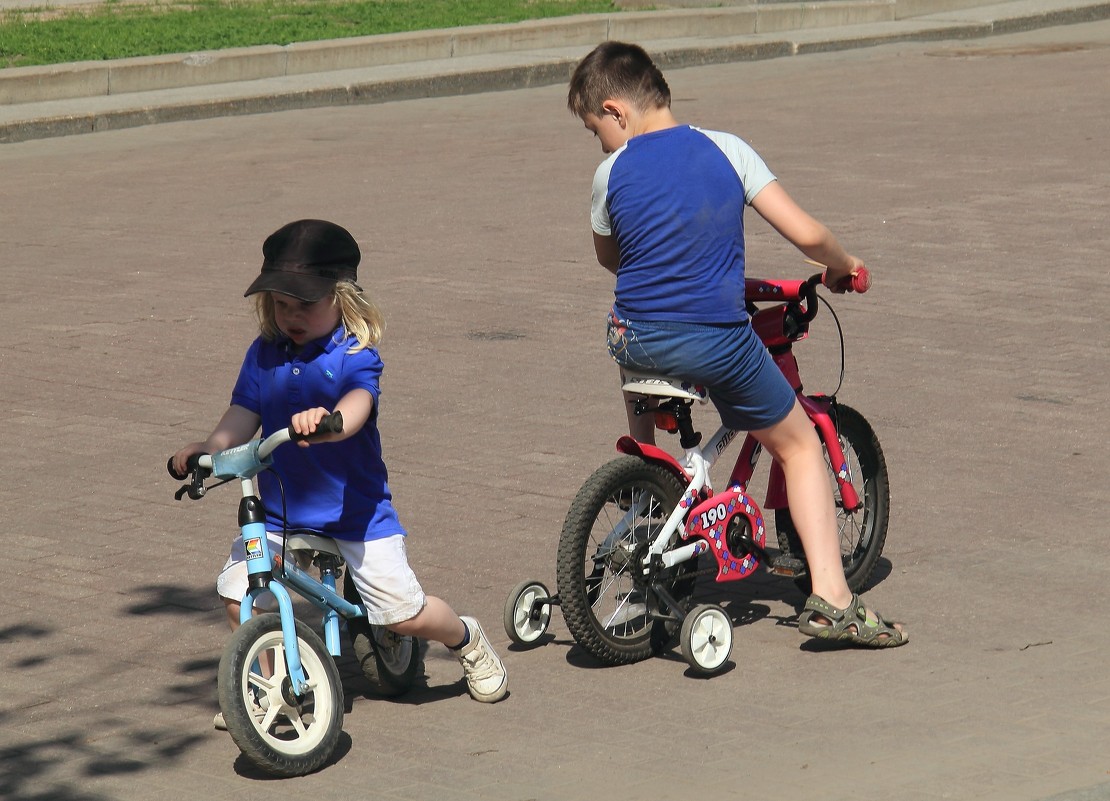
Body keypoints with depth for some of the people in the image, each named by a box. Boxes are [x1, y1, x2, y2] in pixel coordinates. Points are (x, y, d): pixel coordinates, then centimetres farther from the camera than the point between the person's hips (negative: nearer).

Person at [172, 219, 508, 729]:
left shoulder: (354, 354, -13)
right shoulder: (264, 355, 1)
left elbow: (358, 404, -32)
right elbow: (243, 414, -6)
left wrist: (327, 421, -55)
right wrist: (209, 448, -26)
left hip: (355, 508, -4)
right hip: (280, 510, 4)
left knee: (404, 611, -3)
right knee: (237, 591, -10)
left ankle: (466, 639, 31)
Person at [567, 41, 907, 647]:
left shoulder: (612, 173, -2)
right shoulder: (726, 151, -1)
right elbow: (805, 234, -5)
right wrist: (843, 267, 16)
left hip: (638, 341, 1)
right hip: (717, 343, -1)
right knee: (800, 445, 17)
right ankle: (830, 598, 2)